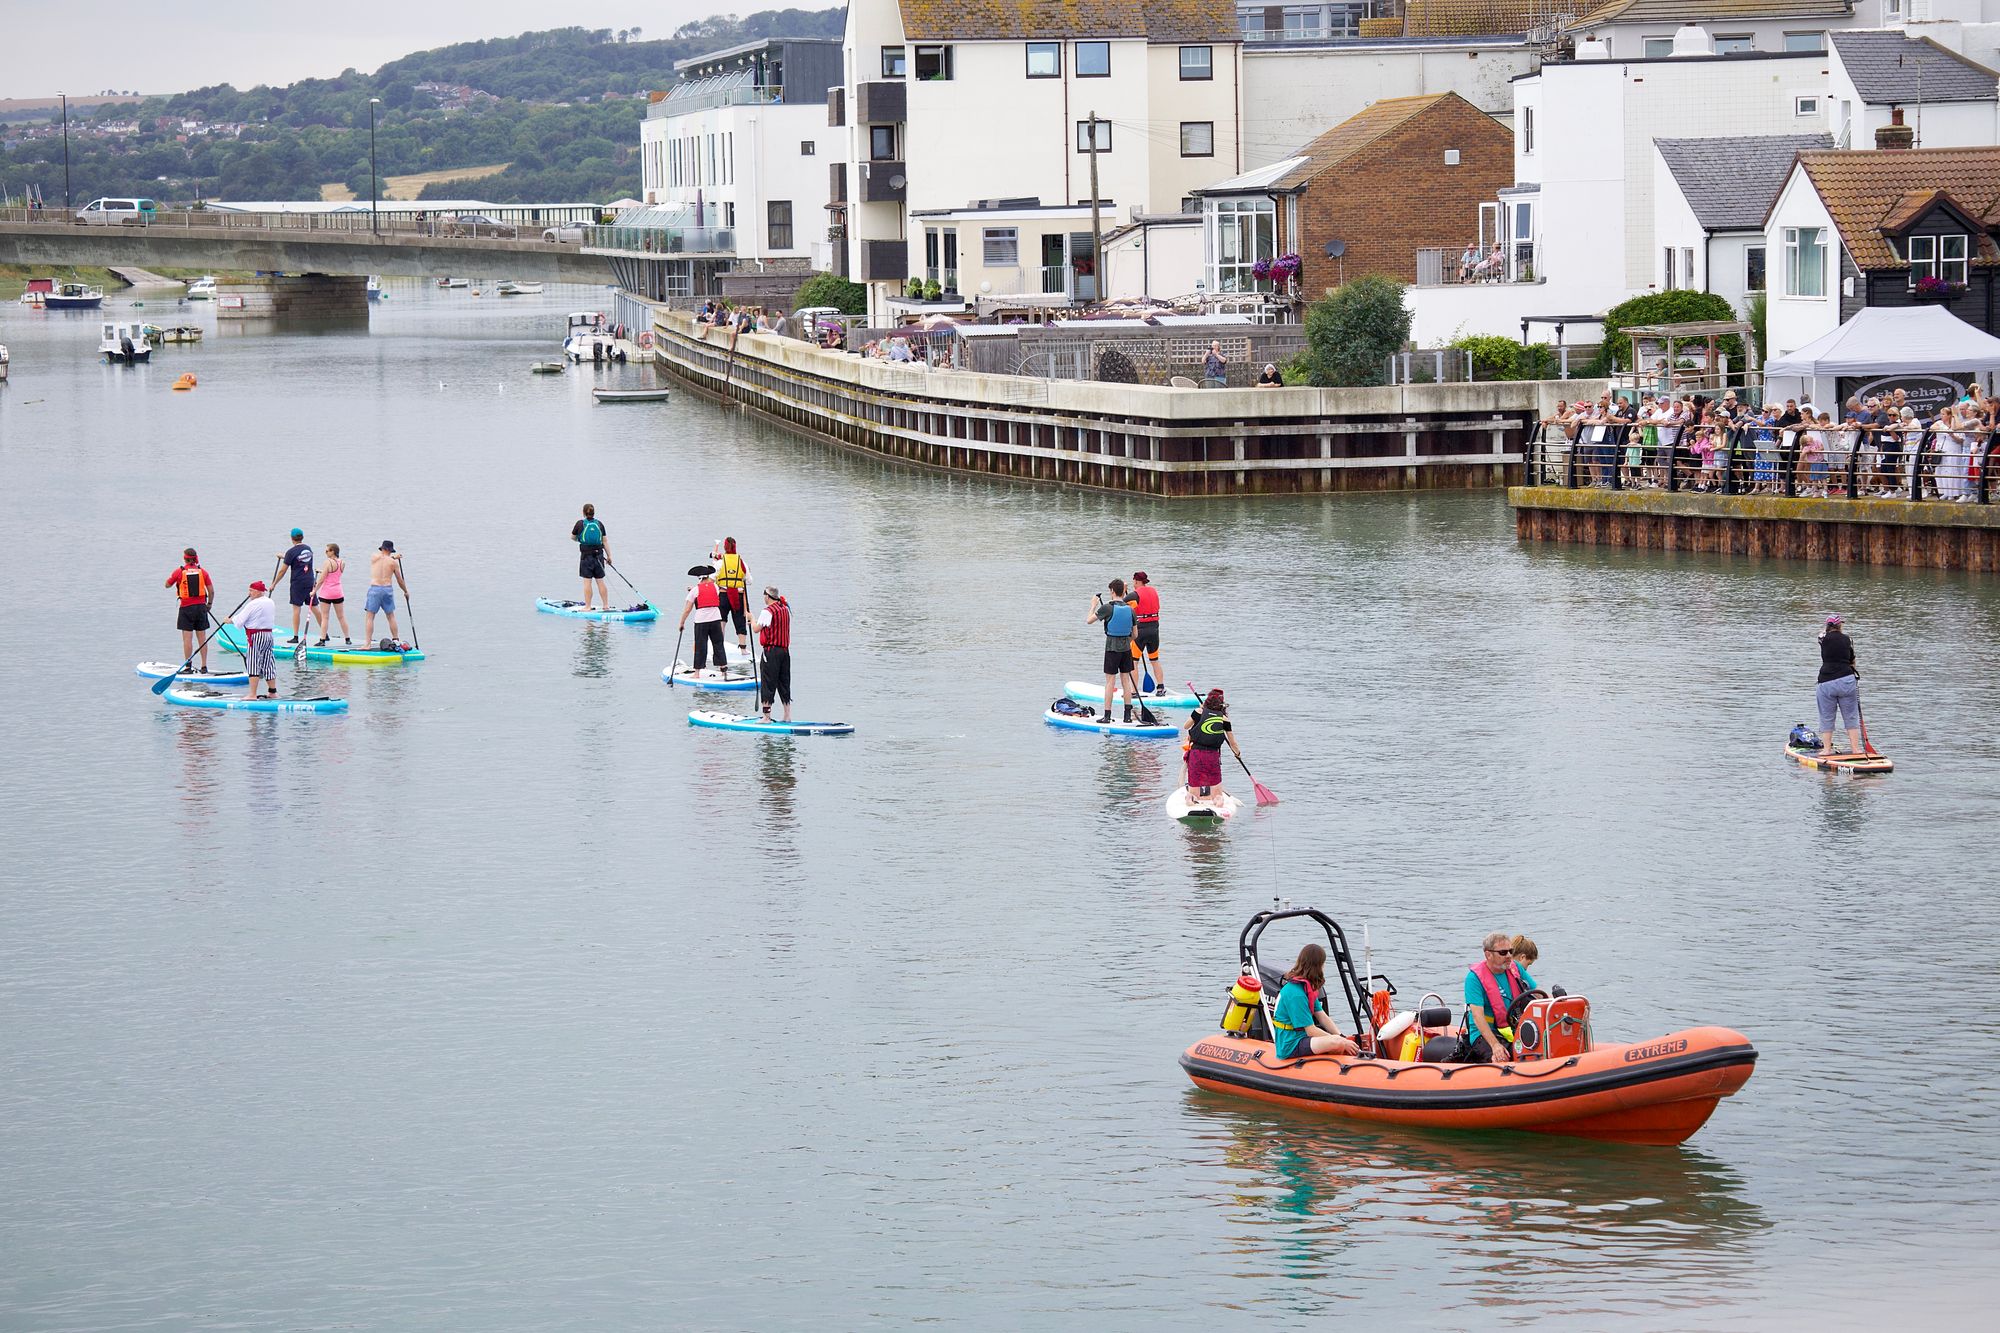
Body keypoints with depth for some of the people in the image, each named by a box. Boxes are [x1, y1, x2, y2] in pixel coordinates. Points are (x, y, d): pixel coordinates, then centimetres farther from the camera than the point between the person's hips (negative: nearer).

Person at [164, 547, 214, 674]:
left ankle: (188, 667, -2)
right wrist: (209, 603, 17)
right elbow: (211, 590, 1)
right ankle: (204, 667, 11)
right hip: (201, 606, 3)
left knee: (187, 638, -1)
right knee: (202, 638, 8)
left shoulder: (179, 572, -7)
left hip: (186, 607, -3)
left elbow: (167, 585, 7)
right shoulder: (202, 572, 0)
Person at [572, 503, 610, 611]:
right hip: (599, 555, 3)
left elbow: (572, 537, 10)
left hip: (586, 555, -3)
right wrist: (609, 556, 9)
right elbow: (605, 541, 4)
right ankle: (606, 605, 12)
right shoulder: (599, 524, 3)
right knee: (600, 581, 9)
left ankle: (587, 606, -2)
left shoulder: (580, 523, -4)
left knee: (587, 582, -1)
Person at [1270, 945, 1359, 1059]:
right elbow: (1311, 1031, -20)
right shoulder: (1296, 994, -20)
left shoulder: (1307, 988, 11)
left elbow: (1322, 1017, 8)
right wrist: (1341, 1040, -15)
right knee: (1339, 1043, -28)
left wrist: (1341, 1037, -5)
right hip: (1291, 1047, -10)